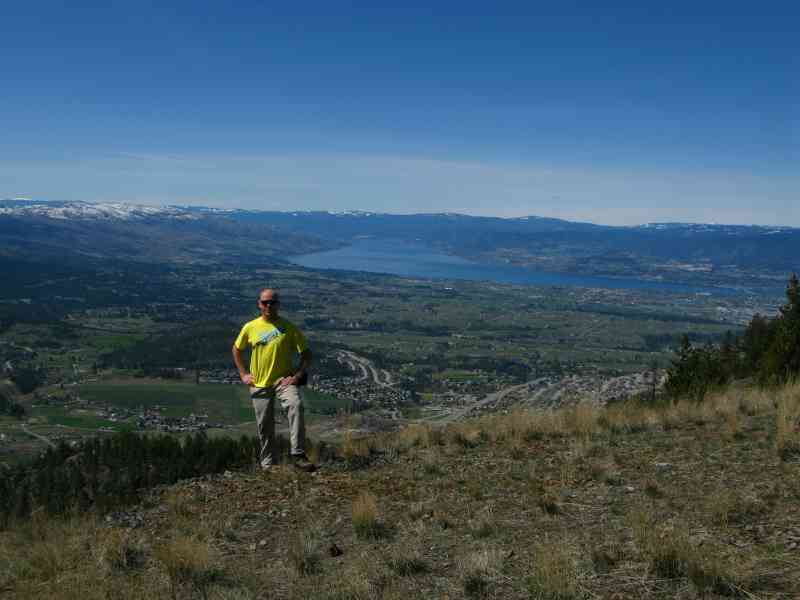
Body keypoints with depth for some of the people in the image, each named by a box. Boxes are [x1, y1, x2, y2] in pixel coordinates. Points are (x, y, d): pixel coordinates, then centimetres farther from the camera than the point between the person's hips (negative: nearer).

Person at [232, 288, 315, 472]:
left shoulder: (288, 327, -4)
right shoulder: (250, 327, 2)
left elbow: (306, 354, -1)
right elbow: (236, 350, 18)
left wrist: (297, 376, -11)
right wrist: (243, 374, 9)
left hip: (283, 379, -2)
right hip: (259, 384, 2)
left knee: (296, 405, -30)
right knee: (265, 427, 9)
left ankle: (298, 455, -30)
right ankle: (268, 465, 28)